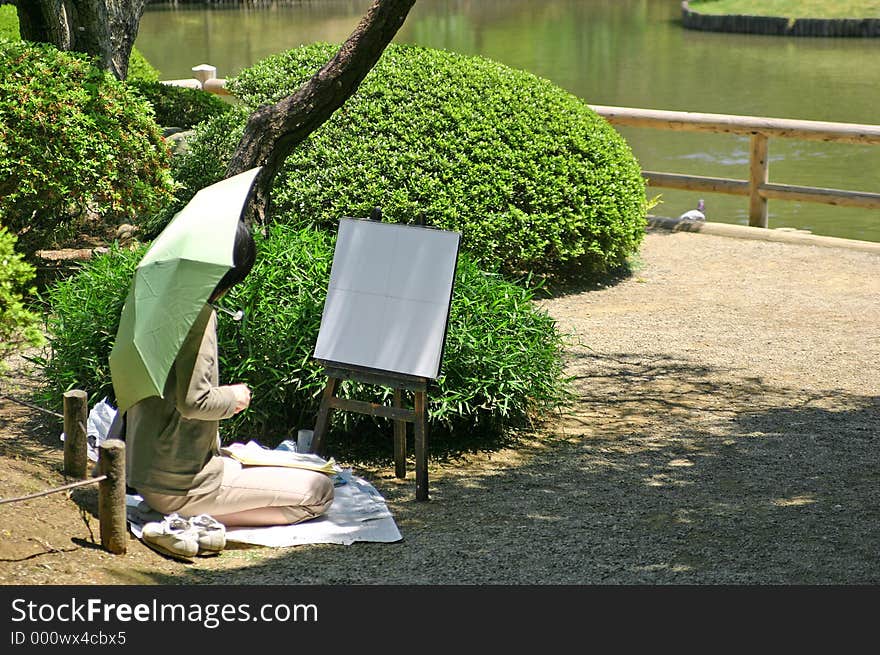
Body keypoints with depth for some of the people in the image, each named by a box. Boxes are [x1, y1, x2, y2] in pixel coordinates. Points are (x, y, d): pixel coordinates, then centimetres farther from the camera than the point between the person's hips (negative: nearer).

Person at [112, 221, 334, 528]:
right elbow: (193, 401, -24)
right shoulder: (200, 314, -19)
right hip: (181, 485, -10)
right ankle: (198, 516, -12)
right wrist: (233, 396, -6)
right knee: (320, 491, -6)